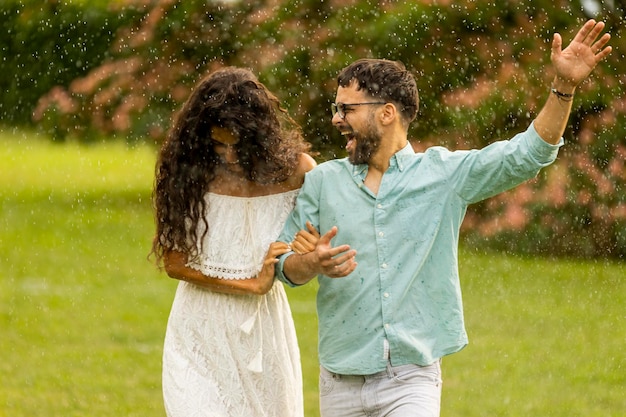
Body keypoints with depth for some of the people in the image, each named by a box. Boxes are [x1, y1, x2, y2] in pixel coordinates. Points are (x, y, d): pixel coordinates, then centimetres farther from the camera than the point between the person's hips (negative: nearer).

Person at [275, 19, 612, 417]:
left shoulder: (445, 174, 0)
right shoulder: (323, 182, 6)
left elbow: (527, 154, -7)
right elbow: (284, 263, 8)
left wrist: (564, 86, -20)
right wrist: (314, 264, -16)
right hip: (341, 380, 3)